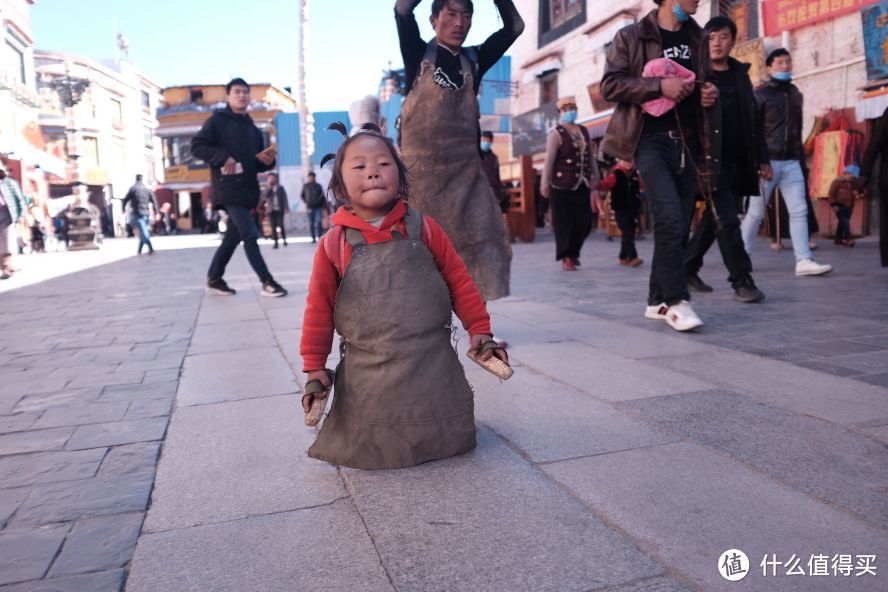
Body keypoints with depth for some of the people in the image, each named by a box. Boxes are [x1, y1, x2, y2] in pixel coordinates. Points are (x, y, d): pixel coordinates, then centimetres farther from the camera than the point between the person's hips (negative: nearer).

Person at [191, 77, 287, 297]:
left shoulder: (253, 129, 20)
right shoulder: (217, 120, 1)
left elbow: (258, 164, 23)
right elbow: (197, 146, -7)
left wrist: (268, 161, 0)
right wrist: (223, 157, -19)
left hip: (247, 190, 7)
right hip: (229, 189, -7)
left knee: (232, 237, 11)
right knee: (250, 234, -13)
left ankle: (214, 278, 24)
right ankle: (267, 282, -10)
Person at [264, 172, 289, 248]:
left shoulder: (280, 188, 7)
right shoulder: (268, 189, 12)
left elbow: (284, 198, 2)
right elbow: (266, 196, -6)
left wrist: (286, 208, -8)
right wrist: (269, 187, -7)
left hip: (279, 210, -2)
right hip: (271, 210, 2)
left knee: (280, 225, -8)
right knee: (273, 227, -1)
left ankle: (284, 240, 10)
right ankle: (275, 242, 0)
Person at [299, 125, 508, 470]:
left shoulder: (423, 228, -2)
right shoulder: (333, 244, -4)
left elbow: (459, 281, 5)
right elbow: (319, 309, 2)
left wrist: (480, 330, 4)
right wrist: (314, 367, 3)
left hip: (434, 367, 1)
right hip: (368, 376, 0)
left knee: (445, 440, 10)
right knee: (368, 451, 8)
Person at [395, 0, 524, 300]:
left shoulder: (473, 60, 11)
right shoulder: (419, 55, 4)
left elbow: (514, 27, 3)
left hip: (466, 169, 2)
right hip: (421, 169, -2)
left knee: (486, 241, -7)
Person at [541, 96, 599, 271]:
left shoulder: (584, 131, 16)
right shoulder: (556, 133, -4)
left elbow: (591, 156, 21)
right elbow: (549, 159, -10)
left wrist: (595, 177, 20)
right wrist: (545, 183, -14)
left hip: (582, 185, 6)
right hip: (562, 186, -6)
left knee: (585, 222, 4)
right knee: (564, 223, -3)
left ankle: (573, 252, 24)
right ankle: (566, 257, 5)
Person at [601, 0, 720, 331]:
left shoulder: (697, 38, 18)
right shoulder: (631, 36, 2)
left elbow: (707, 80, 29)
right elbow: (609, 84, -7)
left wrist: (711, 92, 5)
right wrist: (659, 86, -18)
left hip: (689, 143, 6)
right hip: (651, 141, -6)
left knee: (679, 226, 5)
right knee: (670, 219, -19)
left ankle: (658, 301, 16)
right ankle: (676, 301, -10)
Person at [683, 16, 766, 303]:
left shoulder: (741, 74, 16)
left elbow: (753, 119, 17)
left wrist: (762, 158, 14)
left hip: (737, 162, 6)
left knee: (713, 219, 11)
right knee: (727, 220, -10)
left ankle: (687, 267, 24)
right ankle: (742, 280, -5)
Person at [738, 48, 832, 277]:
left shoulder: (796, 95, 17)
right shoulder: (760, 95, -2)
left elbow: (797, 128, 21)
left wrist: (800, 155, 15)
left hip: (791, 162, 5)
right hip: (767, 161, -5)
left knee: (799, 210, -3)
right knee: (756, 212, -1)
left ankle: (804, 261, -5)